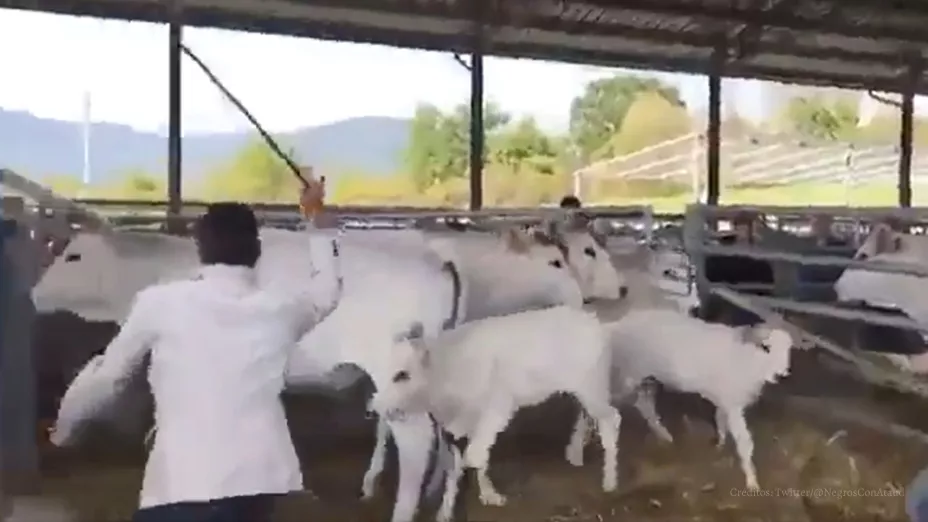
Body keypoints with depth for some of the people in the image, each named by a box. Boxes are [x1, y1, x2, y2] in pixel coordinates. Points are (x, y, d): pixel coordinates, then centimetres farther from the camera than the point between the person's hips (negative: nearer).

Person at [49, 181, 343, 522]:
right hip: (260, 479, 5)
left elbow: (107, 373, 9)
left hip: (184, 485, -4)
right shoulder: (279, 309, 4)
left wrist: (63, 425, 29)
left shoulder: (161, 302, -4)